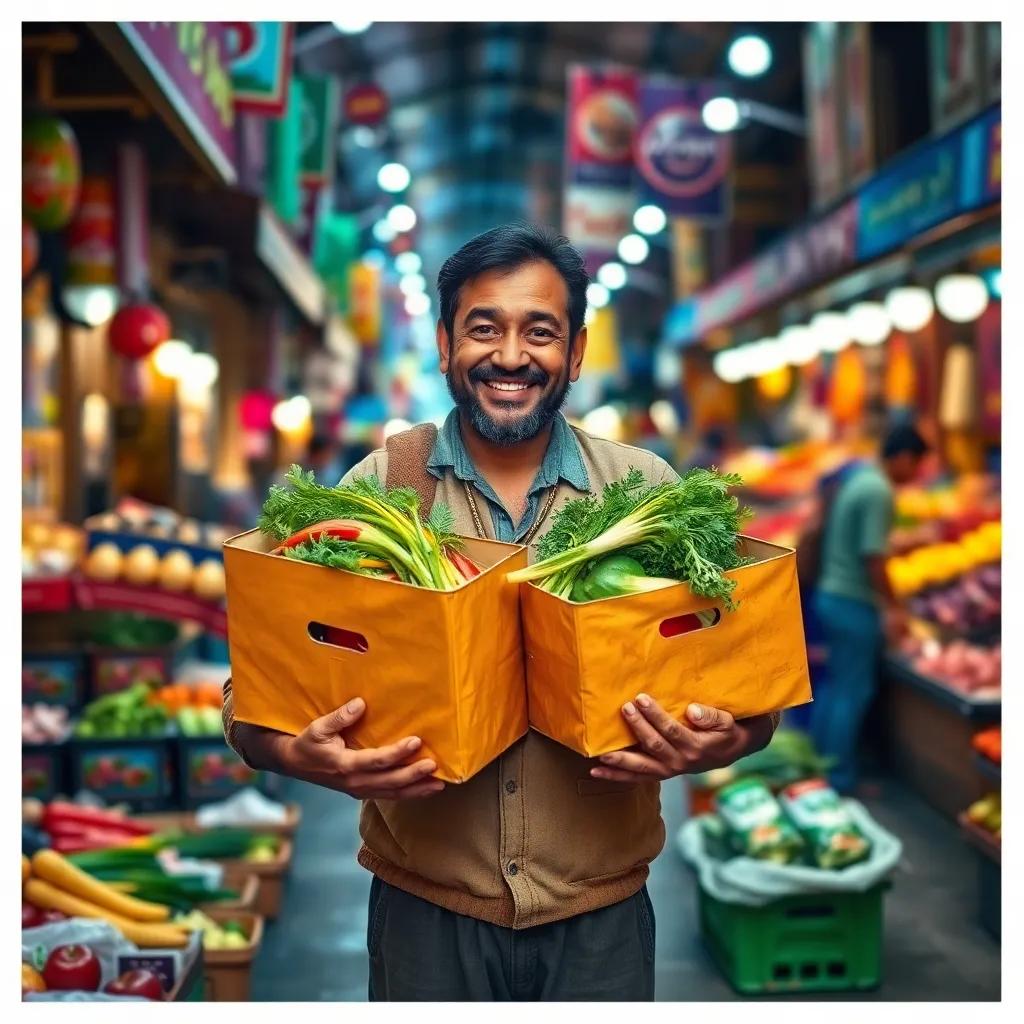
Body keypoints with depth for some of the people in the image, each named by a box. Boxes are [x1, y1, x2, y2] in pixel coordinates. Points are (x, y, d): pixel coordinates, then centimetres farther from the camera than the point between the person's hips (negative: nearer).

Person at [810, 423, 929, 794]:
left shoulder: (855, 477, 11)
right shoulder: (879, 490, -18)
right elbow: (872, 558, -21)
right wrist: (893, 607, -14)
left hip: (831, 594, 10)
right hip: (854, 603, -10)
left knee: (835, 683, 17)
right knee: (854, 691, -1)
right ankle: (839, 779, 6)